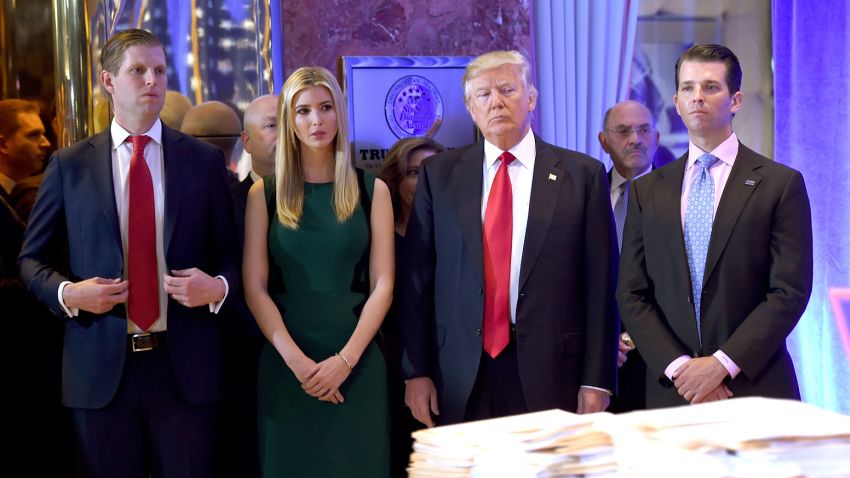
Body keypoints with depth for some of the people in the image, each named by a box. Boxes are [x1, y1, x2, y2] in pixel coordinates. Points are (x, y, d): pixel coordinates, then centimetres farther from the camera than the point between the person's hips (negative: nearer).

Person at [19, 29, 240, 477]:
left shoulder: (204, 159, 5)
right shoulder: (70, 165, 4)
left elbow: (231, 252, 9)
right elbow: (32, 259, 8)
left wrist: (218, 287, -12)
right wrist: (67, 292, -11)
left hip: (184, 364, 0)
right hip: (100, 366, 0)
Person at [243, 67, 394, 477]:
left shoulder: (372, 191, 4)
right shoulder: (264, 194, 4)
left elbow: (382, 284, -1)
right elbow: (255, 288, -2)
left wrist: (346, 358, -12)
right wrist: (296, 360, -13)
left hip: (357, 361, 0)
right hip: (285, 361, 0)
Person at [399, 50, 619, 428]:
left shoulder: (582, 174, 2)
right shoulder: (438, 174, 7)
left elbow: (600, 284, 0)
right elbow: (416, 279, 6)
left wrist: (597, 380, -4)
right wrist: (415, 371, 2)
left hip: (551, 374, -1)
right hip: (461, 379, 1)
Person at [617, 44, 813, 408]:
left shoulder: (780, 184, 0)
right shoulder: (647, 191, 8)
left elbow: (790, 292, -6)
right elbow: (631, 295, 4)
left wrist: (722, 363, -14)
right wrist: (678, 366, -9)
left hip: (755, 388, -2)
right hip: (672, 389, 2)